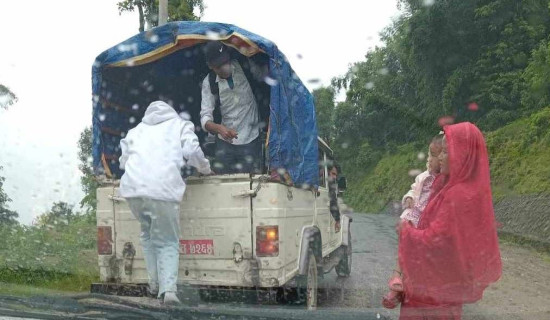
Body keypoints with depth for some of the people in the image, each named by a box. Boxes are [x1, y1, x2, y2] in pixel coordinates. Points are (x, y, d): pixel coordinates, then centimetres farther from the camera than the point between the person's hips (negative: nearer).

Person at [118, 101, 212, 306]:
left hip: (132, 187, 3)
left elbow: (123, 161, 28)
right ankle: (168, 288, -11)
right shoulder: (180, 125, 21)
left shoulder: (137, 129, 30)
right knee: (168, 242, 6)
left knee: (147, 234, 24)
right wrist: (205, 169, 22)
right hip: (163, 189, -3)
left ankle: (155, 282, 17)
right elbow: (192, 152, 6)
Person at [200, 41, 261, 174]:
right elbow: (205, 117, -13)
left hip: (250, 141, -2)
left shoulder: (245, 67, -12)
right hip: (225, 143, 2)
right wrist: (219, 128, -34)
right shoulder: (209, 83, -8)